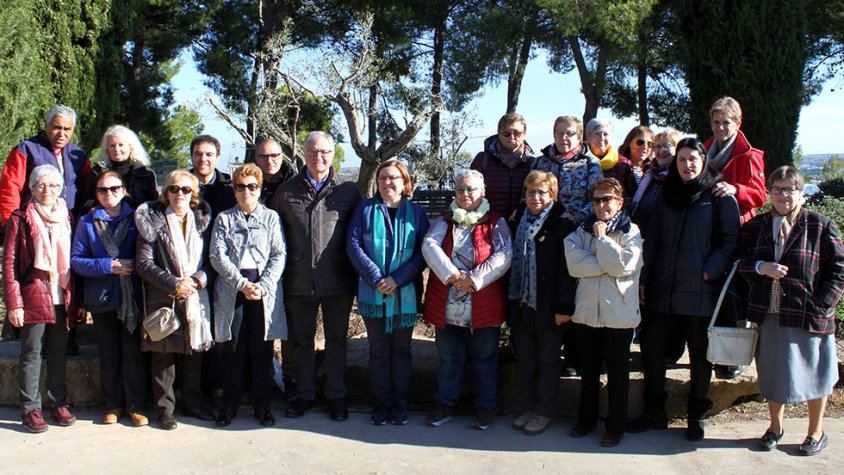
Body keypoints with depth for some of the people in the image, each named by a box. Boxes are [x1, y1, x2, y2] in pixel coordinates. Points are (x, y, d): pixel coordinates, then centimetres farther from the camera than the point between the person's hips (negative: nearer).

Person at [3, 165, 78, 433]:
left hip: (62, 298, 4)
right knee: (31, 354, 2)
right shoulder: (21, 219, 0)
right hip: (34, 297, -4)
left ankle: (59, 403, 19)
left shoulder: (66, 217, 12)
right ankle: (31, 409, 9)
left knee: (59, 354, 10)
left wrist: (76, 299, 9)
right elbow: (9, 263, -3)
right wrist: (14, 303, -10)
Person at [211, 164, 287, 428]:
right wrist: (242, 284, -12)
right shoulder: (224, 218, 11)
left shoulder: (270, 217, 10)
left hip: (264, 290, 0)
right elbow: (217, 256, 0)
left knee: (262, 349, 3)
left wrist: (262, 285, -12)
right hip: (231, 289, 1)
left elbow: (279, 255, 1)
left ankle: (262, 405, 14)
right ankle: (230, 404, 16)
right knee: (233, 349, 4)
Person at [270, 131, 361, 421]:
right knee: (302, 340, 13)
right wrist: (280, 273, 4)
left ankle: (336, 396, 23)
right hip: (298, 282, 2)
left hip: (337, 281, -1)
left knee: (336, 340, 10)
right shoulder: (286, 191, 5)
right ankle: (305, 394, 27)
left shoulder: (348, 191, 0)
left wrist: (355, 275, -1)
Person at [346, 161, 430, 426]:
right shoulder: (365, 209, 3)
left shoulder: (416, 212, 3)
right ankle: (381, 403, 18)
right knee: (378, 350, 7)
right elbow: (353, 245, -5)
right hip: (373, 293, 0)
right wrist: (376, 279, -15)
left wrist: (397, 279, -16)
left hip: (406, 293, 0)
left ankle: (400, 404, 20)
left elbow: (423, 252, -4)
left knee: (402, 349, 9)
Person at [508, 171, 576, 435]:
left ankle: (544, 412, 18)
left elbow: (566, 269, -14)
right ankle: (528, 407, 27)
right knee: (525, 360, 14)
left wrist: (564, 306, -18)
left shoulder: (563, 225, -9)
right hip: (521, 304, 6)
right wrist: (510, 299, 9)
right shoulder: (518, 221, 10)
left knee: (548, 361, 7)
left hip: (548, 306, -6)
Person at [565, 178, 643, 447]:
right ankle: (586, 419, 30)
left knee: (617, 372, 8)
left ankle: (615, 426, 20)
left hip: (619, 315, -3)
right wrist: (609, 264, -15)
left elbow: (622, 265, -18)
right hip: (587, 312, 3)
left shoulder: (631, 232, -2)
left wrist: (602, 237, -10)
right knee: (588, 370, 16)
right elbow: (574, 264, -10)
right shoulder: (582, 231, 6)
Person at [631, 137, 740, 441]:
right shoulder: (667, 196, 14)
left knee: (700, 354, 6)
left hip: (699, 290, -4)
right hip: (662, 288, 5)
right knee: (650, 347, 5)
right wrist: (643, 279, 10)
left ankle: (696, 417, 22)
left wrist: (710, 271, -17)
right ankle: (654, 413, 19)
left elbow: (730, 240, -5)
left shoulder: (719, 196, -1)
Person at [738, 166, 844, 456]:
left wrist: (821, 304, -13)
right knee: (772, 373, 14)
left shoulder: (820, 226, -5)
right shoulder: (755, 227, 6)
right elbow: (739, 263, 6)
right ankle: (775, 427, 34)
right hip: (768, 314, 3)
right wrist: (761, 267, -14)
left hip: (809, 316, -3)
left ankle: (816, 433, 30)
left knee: (813, 373, 10)